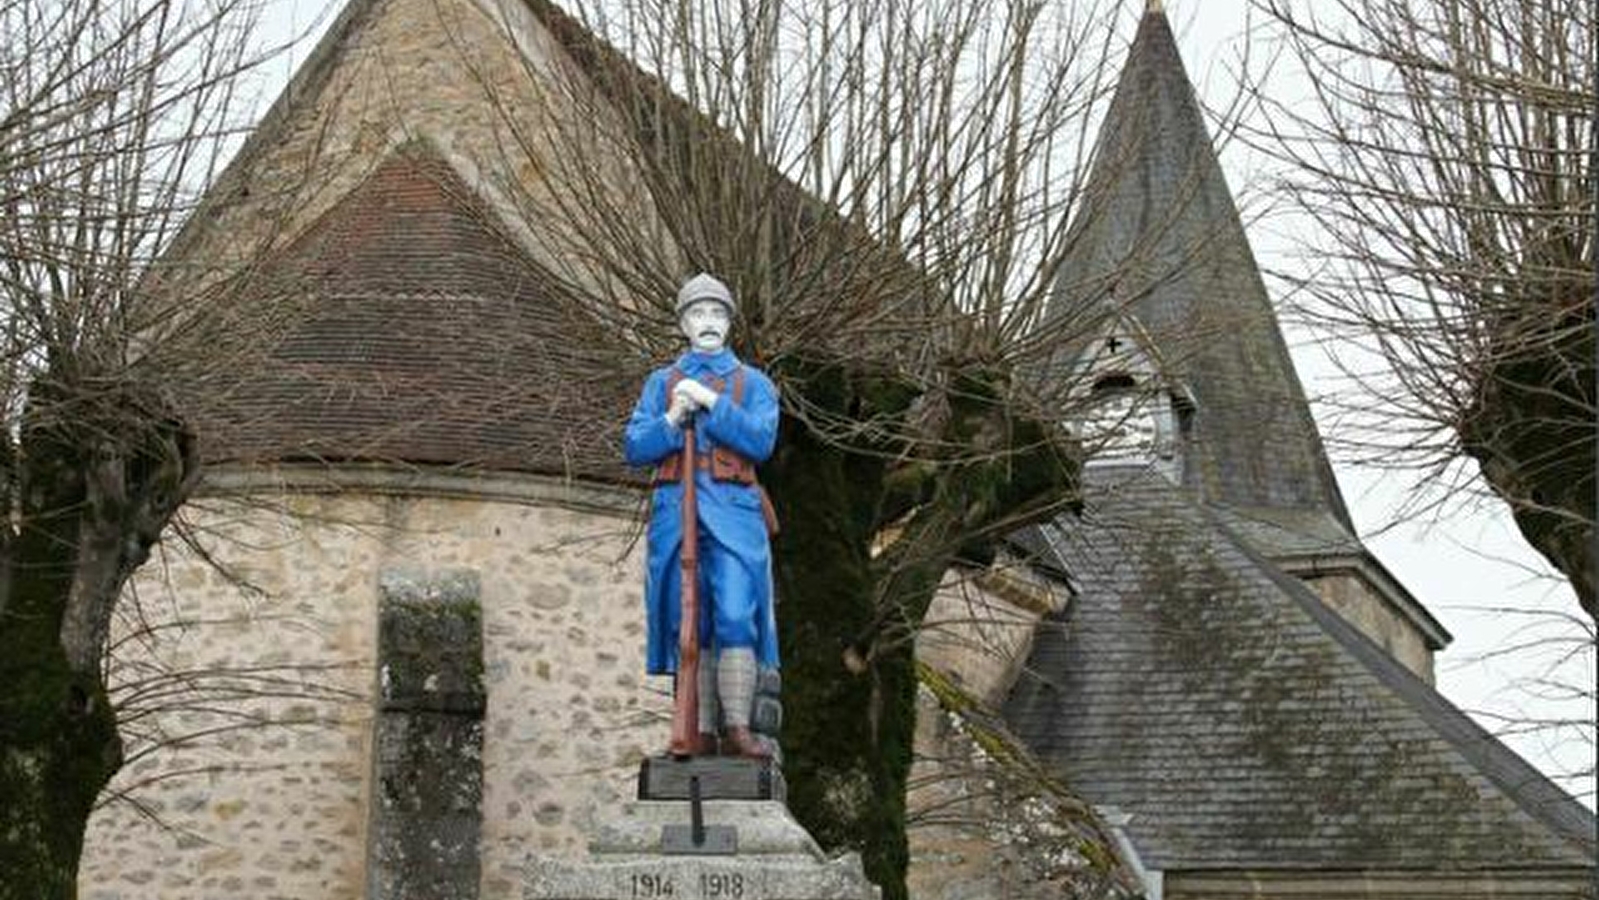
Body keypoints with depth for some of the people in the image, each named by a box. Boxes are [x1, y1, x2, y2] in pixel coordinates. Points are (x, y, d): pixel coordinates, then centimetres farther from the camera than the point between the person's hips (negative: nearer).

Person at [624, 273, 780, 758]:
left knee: (736, 620, -13)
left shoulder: (754, 383, 13)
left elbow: (761, 441, -4)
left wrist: (711, 402, -12)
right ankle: (702, 732, 3)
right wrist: (672, 420, -11)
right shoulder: (661, 382, 18)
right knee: (689, 627, 0)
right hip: (676, 512, 2)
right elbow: (635, 448, 7)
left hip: (733, 513, -2)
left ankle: (737, 728, -13)